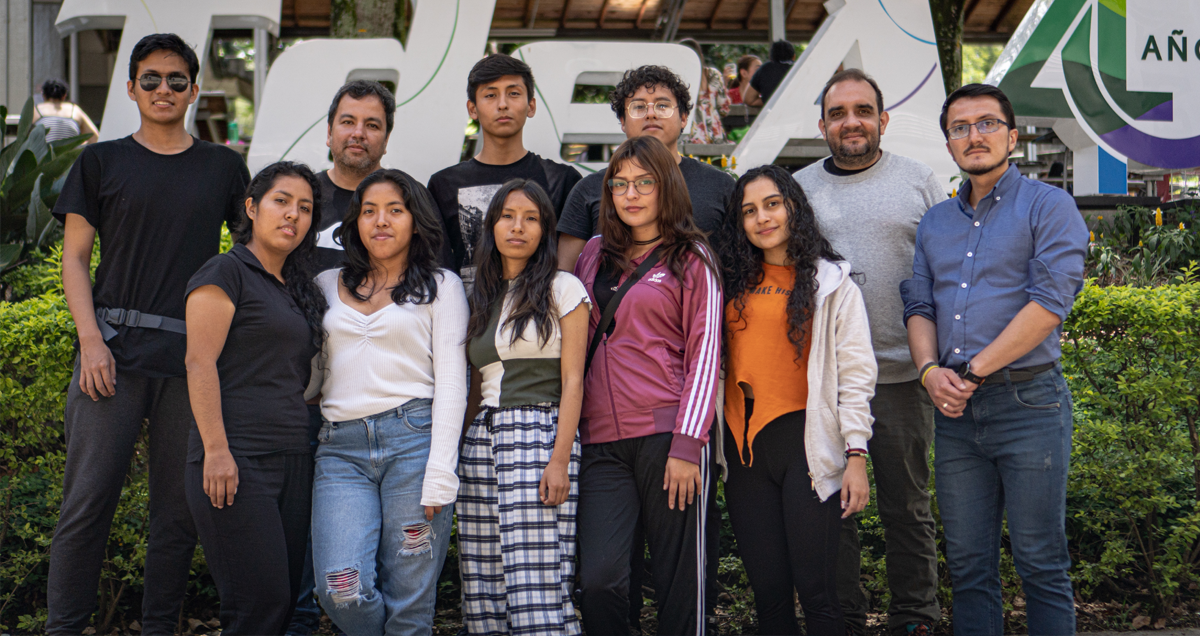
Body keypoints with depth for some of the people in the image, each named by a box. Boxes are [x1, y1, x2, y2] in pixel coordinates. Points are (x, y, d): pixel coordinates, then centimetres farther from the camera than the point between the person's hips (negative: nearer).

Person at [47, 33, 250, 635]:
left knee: (180, 507, 4)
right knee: (88, 498, -5)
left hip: (194, 358, 2)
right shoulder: (101, 161, 10)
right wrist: (90, 338, -6)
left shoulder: (224, 167, 13)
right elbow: (74, 257, 7)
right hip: (114, 348, -1)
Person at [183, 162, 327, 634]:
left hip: (293, 461, 8)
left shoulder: (296, 290, 22)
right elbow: (200, 362, -10)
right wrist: (215, 449, -18)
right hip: (237, 461, -8)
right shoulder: (227, 272, -1)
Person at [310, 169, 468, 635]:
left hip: (414, 438, -2)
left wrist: (440, 474, -7)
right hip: (340, 448, 2)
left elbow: (450, 382, 2)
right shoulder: (326, 286, 19)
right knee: (341, 589, -13)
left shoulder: (441, 286, 11)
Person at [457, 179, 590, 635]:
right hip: (482, 439, 6)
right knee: (483, 592, 0)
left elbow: (572, 380, -3)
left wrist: (560, 460, -13)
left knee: (536, 590, -14)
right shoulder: (481, 297, 19)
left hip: (541, 432, -5)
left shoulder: (563, 289, 3)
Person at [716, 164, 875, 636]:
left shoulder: (832, 283, 4)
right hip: (744, 442, 4)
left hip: (806, 439, -4)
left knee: (815, 591, -6)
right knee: (768, 591, 5)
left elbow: (855, 373, -2)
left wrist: (856, 455, -10)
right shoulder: (733, 282, 16)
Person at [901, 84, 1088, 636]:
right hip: (955, 409, 6)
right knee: (967, 564, 8)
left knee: (1041, 564, -1)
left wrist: (974, 371, -12)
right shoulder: (935, 223, 18)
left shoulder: (1048, 207, -1)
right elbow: (919, 306, 14)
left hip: (1027, 403, -5)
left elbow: (1049, 304, -12)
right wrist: (929, 370, -7)